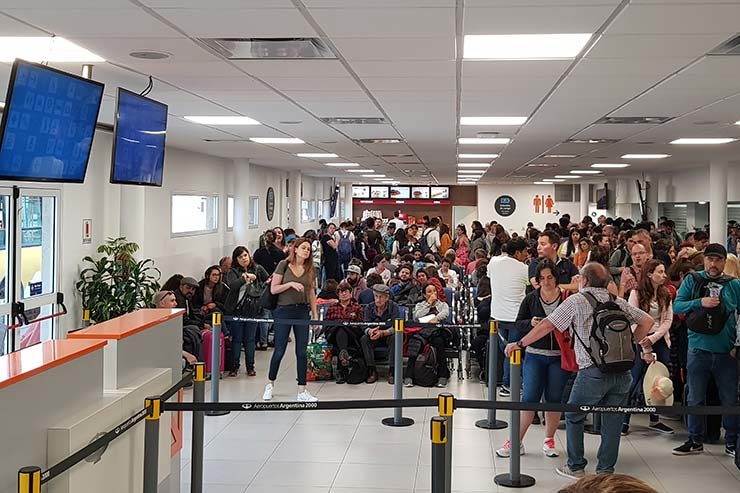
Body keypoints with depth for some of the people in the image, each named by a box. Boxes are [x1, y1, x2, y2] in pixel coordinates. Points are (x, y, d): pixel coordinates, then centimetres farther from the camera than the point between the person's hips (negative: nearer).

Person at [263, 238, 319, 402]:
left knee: (302, 352, 2)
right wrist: (290, 284, -18)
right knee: (279, 350, 2)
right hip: (284, 311, -3)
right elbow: (273, 289, -5)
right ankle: (270, 384, 23)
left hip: (303, 311, 3)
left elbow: (311, 293, 13)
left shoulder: (310, 269, 9)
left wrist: (315, 314, 9)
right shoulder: (284, 265, -3)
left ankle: (302, 391, 7)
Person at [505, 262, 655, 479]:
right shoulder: (618, 302, 13)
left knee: (574, 417, 14)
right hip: (622, 371, 4)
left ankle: (576, 467, 19)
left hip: (593, 372, -4)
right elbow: (648, 321, 13)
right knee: (612, 420, 12)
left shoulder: (577, 301, 0)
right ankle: (606, 470, 17)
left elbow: (547, 325, -3)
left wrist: (520, 344, 4)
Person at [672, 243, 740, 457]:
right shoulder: (692, 280, 1)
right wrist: (700, 302, -19)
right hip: (698, 350, 0)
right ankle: (695, 441, 22)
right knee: (696, 399, 9)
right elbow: (676, 306, -4)